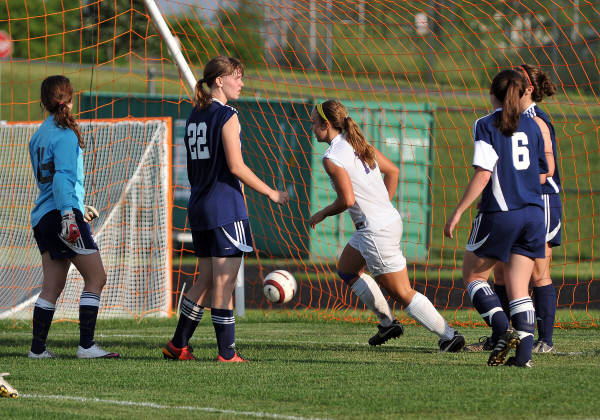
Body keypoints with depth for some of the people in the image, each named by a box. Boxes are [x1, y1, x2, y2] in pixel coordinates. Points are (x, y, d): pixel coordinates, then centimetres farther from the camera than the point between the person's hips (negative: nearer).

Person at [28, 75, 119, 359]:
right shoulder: (65, 135, -9)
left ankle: (38, 348, 5)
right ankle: (86, 345, -10)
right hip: (63, 214, -8)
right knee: (96, 278, -4)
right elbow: (62, 177, -19)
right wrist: (68, 213, -26)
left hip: (43, 217, 8)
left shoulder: (39, 135, 17)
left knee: (52, 286, 8)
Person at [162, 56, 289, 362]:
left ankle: (178, 345, 16)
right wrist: (271, 193, -7)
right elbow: (236, 166, -15)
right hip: (225, 206, -8)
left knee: (206, 279, 15)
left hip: (199, 207, 8)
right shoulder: (227, 116, -11)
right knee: (224, 282, -5)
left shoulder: (194, 116, 13)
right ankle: (226, 353, -3)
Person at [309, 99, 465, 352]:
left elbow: (347, 200, -22)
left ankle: (449, 335, 0)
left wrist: (320, 215, -5)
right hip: (390, 218, 10)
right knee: (346, 269, 27)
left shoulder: (332, 158, -16)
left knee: (402, 294, -2)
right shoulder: (359, 145, 9)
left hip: (377, 231, -10)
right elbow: (392, 171, 18)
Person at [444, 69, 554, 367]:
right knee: (518, 289, 6)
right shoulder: (531, 126, 10)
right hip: (533, 214, 5)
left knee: (473, 276, 11)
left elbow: (483, 174, -14)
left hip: (500, 213, -5)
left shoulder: (486, 125, -5)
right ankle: (524, 351, -6)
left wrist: (458, 211, -10)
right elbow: (542, 175, 12)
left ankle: (501, 331, -9)